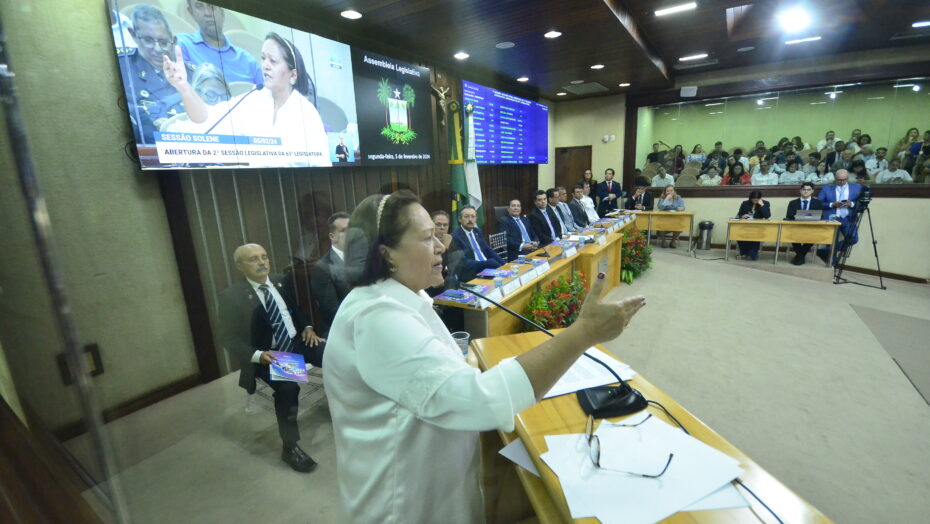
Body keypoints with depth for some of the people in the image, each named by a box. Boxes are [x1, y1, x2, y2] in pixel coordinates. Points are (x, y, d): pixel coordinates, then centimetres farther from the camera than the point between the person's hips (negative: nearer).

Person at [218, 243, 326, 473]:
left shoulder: (281, 283, 6)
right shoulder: (231, 296, -8)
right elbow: (229, 338, -7)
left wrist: (307, 327, 1)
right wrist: (258, 355, -22)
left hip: (297, 342, 5)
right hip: (267, 354, -4)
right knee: (288, 386, -31)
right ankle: (290, 447, -9)